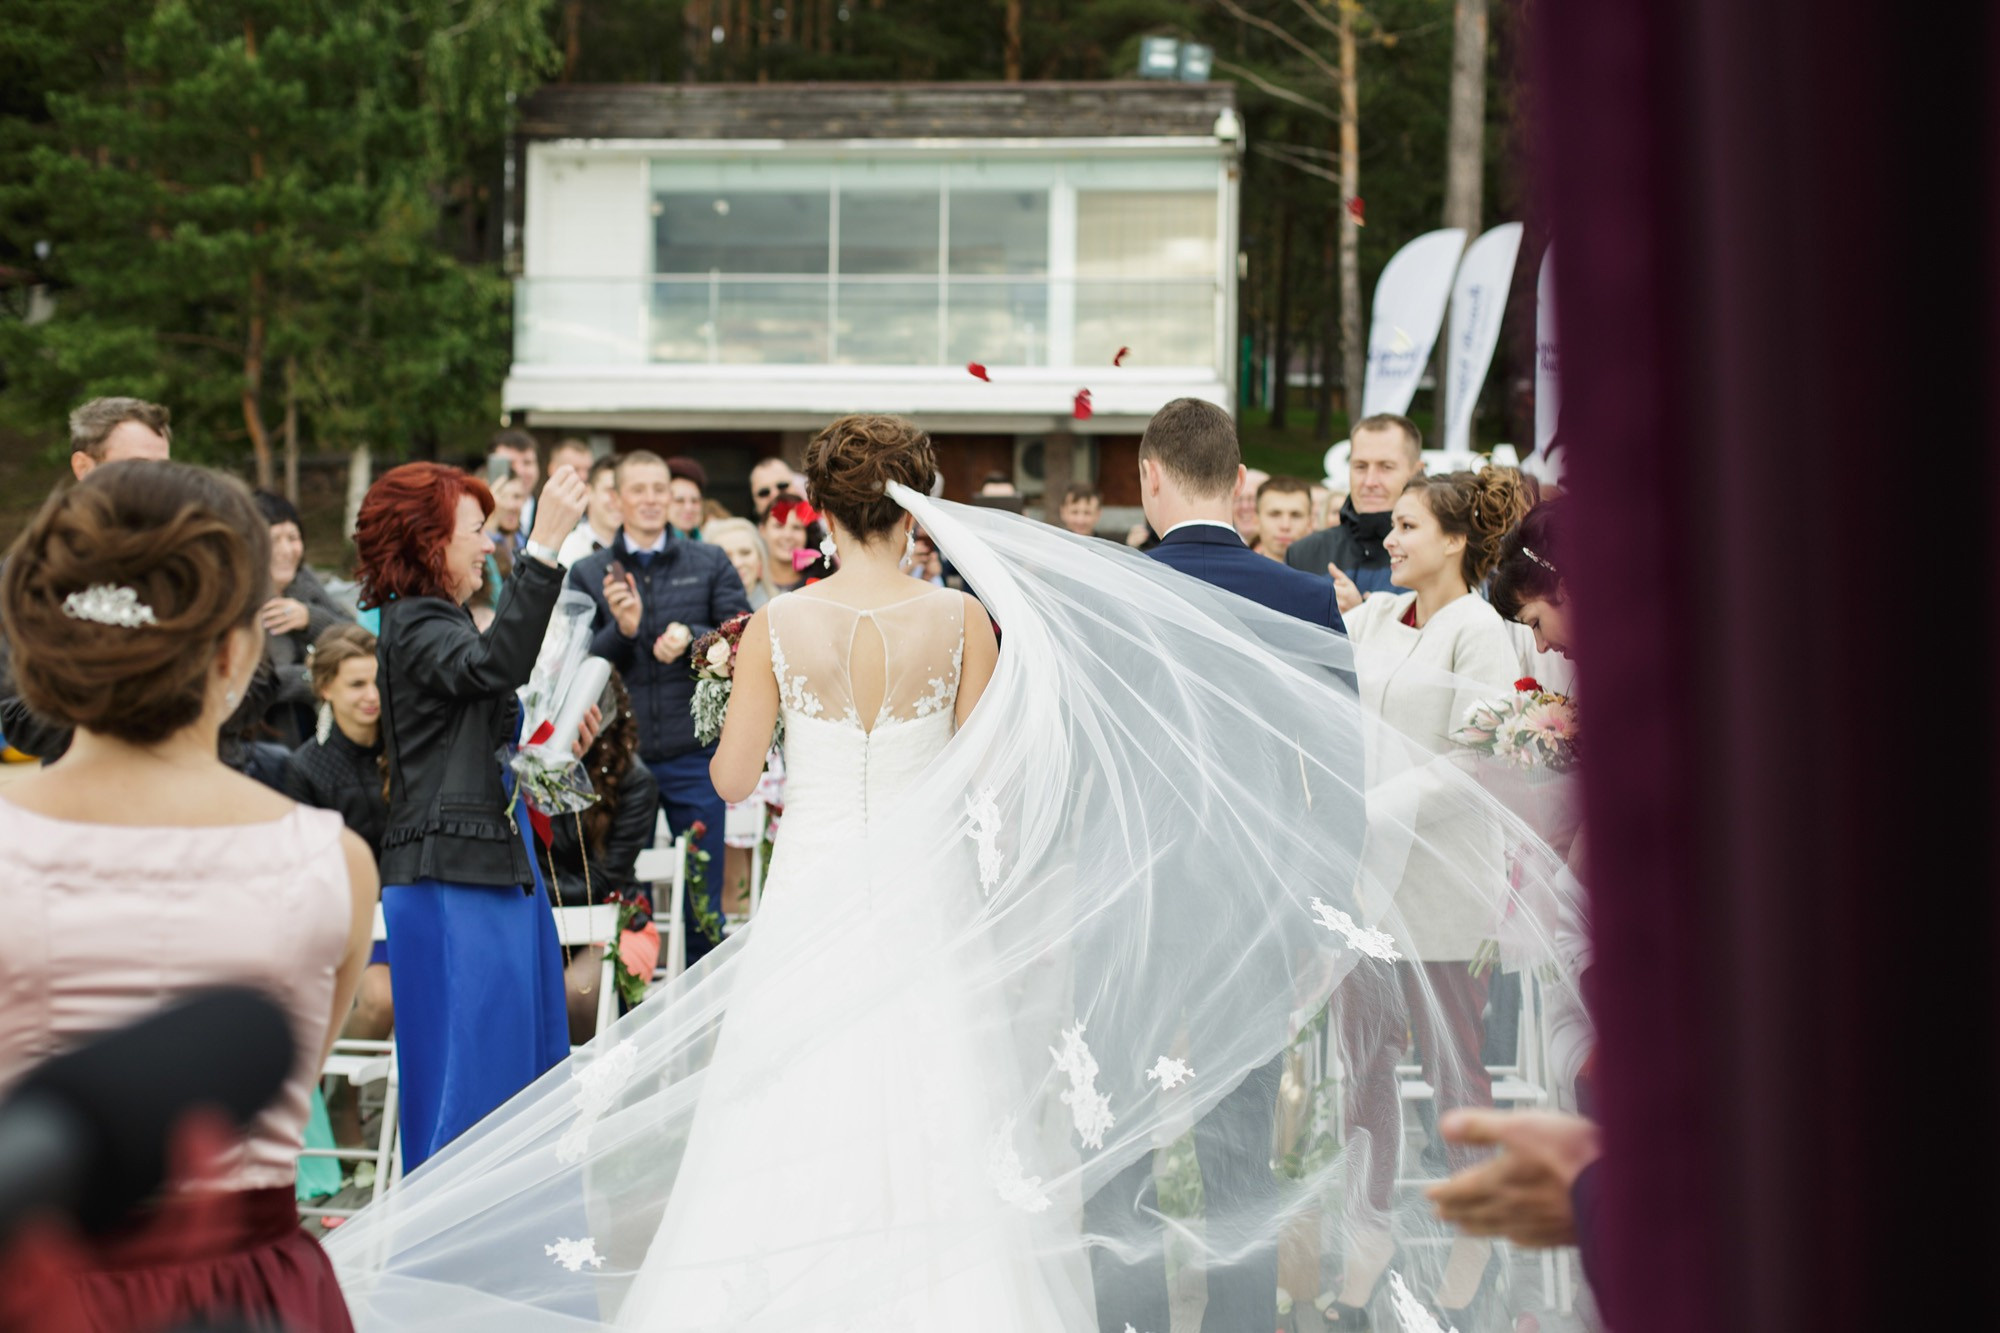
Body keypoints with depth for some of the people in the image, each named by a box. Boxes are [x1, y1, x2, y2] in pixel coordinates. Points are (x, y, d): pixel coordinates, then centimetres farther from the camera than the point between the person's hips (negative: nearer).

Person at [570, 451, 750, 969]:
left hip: (693, 755, 0)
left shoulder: (710, 563, 7)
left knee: (703, 905, 5)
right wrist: (621, 630, -17)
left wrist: (691, 637, -16)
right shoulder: (588, 573, 6)